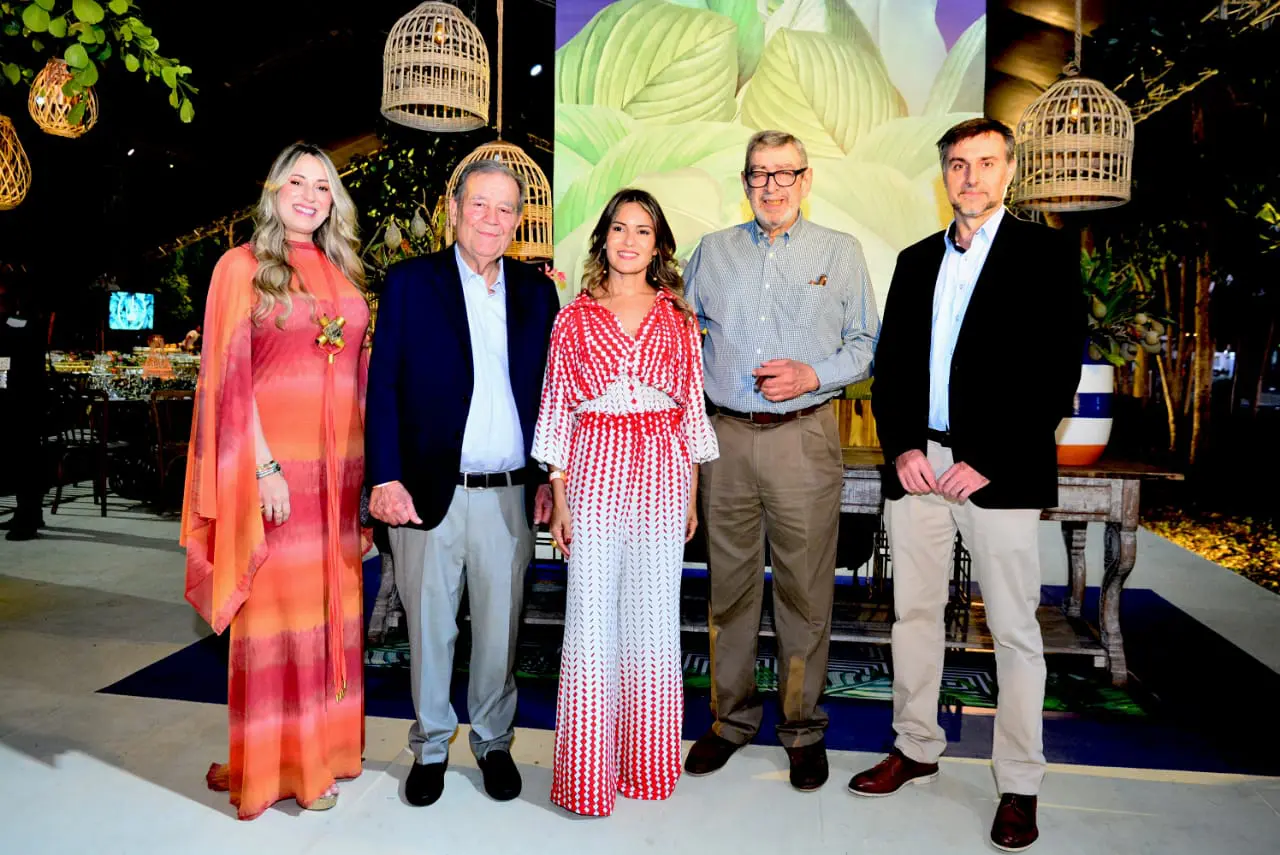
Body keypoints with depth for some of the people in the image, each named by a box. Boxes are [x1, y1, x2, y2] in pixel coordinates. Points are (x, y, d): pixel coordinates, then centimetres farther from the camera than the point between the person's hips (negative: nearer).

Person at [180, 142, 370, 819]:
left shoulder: (343, 275, 14)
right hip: (275, 465, -5)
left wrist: (365, 465, 9)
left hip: (338, 470, 5)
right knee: (276, 610, 1)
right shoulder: (242, 267, 0)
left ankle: (323, 748, 23)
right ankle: (276, 762, 15)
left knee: (330, 607, 10)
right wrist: (265, 467, -15)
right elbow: (231, 379, -6)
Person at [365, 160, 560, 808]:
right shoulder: (411, 282, 2)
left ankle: (493, 741, 32)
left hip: (508, 495, 2)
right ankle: (431, 746, 30)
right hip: (429, 492, -1)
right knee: (429, 627, 10)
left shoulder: (536, 292, 9)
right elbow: (383, 385, -2)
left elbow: (549, 391, 10)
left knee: (499, 629, 12)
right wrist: (385, 478, -12)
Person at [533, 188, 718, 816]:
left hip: (662, 471, 1)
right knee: (591, 618, 2)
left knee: (654, 618, 8)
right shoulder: (574, 319, 5)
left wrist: (691, 497, 7)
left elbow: (692, 409, 9)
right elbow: (556, 410, 4)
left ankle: (647, 764, 24)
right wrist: (558, 495, -2)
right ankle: (589, 771, 15)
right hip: (594, 470, -1)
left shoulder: (678, 320, 9)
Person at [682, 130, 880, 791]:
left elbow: (866, 344, 6)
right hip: (727, 437, 2)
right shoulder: (712, 251, 13)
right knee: (729, 584, 8)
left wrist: (812, 376, -11)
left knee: (805, 588, 2)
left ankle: (803, 728, 18)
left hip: (804, 438, -2)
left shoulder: (841, 253, 8)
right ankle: (731, 718, 23)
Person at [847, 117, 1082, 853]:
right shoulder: (916, 260, 16)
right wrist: (901, 447, -2)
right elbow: (891, 364, 13)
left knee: (1015, 632, 3)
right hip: (916, 465, 5)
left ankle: (1020, 785, 16)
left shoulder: (1045, 254, 1)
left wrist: (986, 462, -14)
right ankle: (916, 749, 28)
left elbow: (1057, 372, -7)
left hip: (999, 474, -4)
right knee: (914, 613, 12)